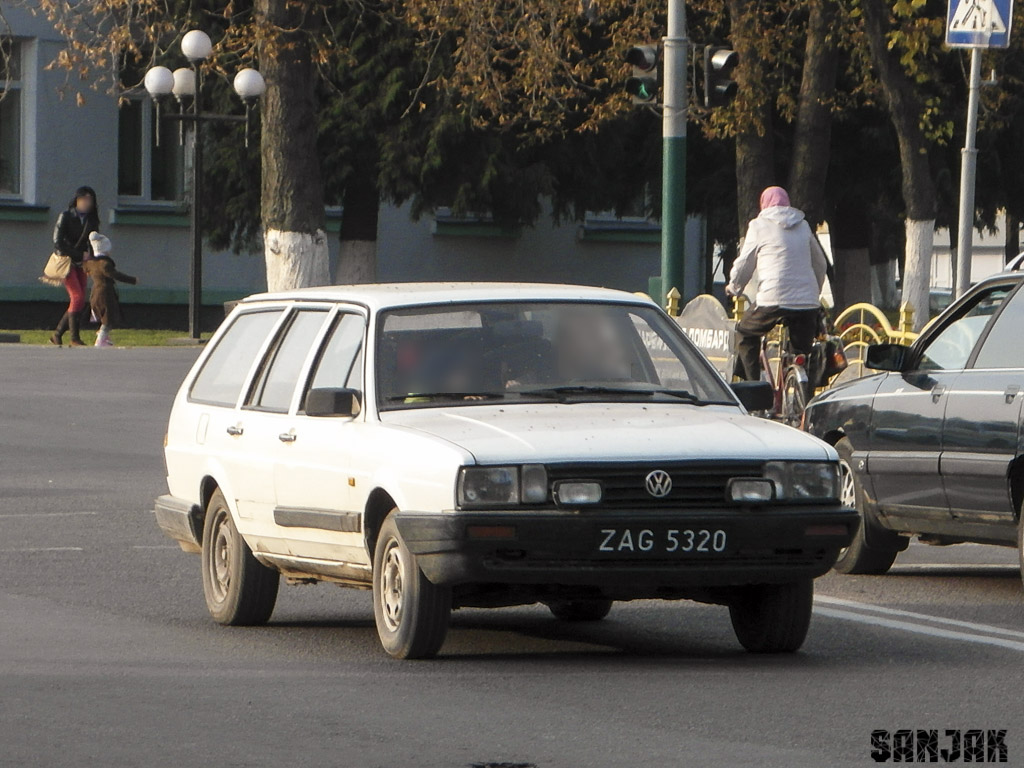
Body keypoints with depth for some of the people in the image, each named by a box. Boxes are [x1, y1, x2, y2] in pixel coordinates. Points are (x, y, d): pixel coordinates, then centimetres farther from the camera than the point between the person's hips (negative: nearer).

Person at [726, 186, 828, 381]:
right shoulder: (803, 226, 15)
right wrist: (816, 292, 37)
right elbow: (821, 264, 22)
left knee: (746, 334, 18)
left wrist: (733, 288, 25)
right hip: (807, 302, 4)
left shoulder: (759, 226, 3)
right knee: (803, 351, 10)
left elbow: (744, 263, 6)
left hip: (773, 299, -4)